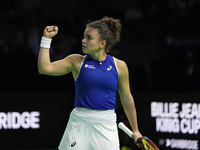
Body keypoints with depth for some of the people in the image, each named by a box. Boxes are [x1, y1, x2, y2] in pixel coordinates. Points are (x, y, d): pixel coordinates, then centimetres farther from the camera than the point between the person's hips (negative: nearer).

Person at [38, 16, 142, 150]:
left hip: (107, 124, 0)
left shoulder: (119, 66, 4)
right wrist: (47, 38, -7)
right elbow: (44, 68, -4)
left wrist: (135, 130, 15)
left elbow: (127, 99, 12)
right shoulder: (77, 62, 3)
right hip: (80, 123, 0)